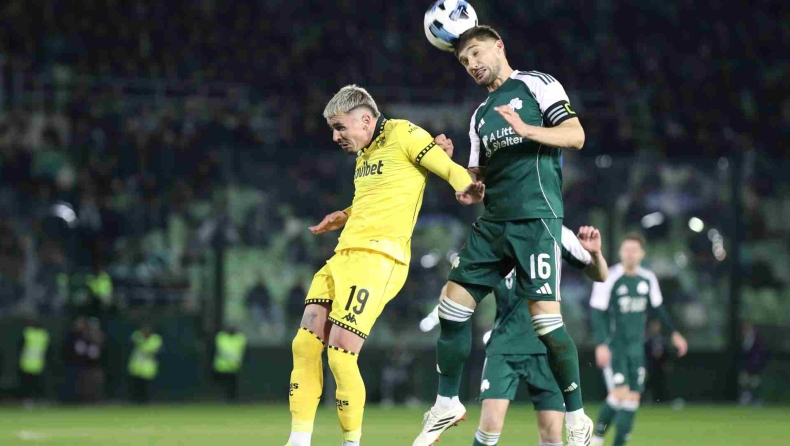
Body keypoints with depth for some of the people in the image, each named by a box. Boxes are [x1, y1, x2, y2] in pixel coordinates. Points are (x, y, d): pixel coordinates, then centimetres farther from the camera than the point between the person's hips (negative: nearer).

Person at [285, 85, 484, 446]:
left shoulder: (403, 135, -4)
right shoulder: (364, 152, 22)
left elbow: (451, 170, -11)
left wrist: (465, 189, -30)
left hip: (378, 258, -9)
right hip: (343, 256, 9)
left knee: (340, 355, -14)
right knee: (304, 345, 0)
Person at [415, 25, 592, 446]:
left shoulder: (536, 84, 3)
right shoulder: (480, 115, 23)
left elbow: (576, 135, -7)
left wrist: (526, 130, -21)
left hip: (535, 218, -7)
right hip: (493, 222, 7)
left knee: (546, 318, -14)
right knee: (452, 307, 1)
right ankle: (447, 404, 15)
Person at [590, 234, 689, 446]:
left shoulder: (648, 279, 4)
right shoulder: (610, 278, -12)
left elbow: (657, 308, 19)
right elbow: (597, 313, -12)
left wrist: (673, 333, 18)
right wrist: (601, 345, -21)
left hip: (636, 347, 5)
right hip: (613, 346, -5)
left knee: (633, 397, 1)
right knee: (620, 392, -19)